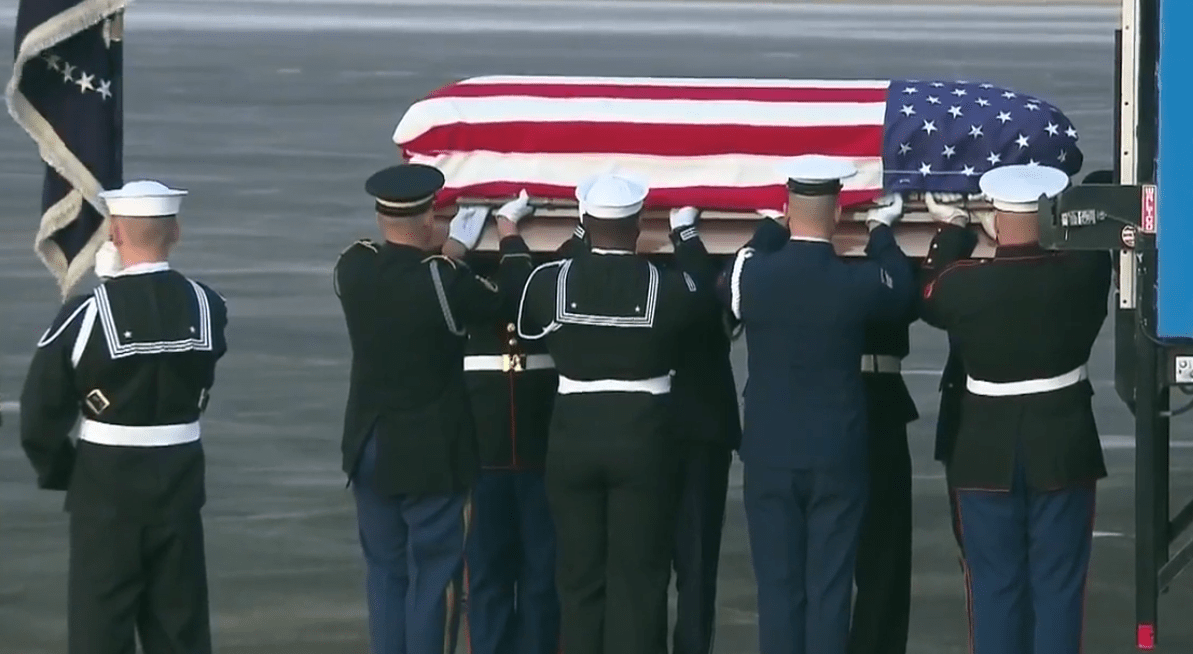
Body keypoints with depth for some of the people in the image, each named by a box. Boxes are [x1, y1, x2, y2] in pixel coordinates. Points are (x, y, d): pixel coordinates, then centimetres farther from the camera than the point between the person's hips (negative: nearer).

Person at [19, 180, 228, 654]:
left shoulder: (87, 314, -16)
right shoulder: (206, 307, -4)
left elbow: (41, 414, -12)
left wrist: (59, 472, 6)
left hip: (107, 489, -3)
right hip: (180, 482, 4)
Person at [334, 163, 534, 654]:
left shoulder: (353, 269, -7)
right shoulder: (442, 281, -21)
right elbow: (509, 298, -8)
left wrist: (455, 245, 19)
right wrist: (509, 231, 7)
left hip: (370, 449, 5)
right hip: (431, 455, -5)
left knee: (385, 573, 14)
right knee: (434, 574, 3)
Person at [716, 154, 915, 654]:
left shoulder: (752, 275, -9)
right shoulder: (859, 282, -12)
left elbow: (724, 284, 16)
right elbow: (905, 293, 11)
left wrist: (770, 229, 26)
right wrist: (881, 232, 24)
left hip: (769, 455, 1)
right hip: (837, 457, -1)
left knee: (778, 587, 5)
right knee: (829, 589, 2)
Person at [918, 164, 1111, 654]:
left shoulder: (962, 283, -12)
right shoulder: (1083, 274, -10)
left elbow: (928, 297, 12)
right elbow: (1094, 238, 15)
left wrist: (952, 228, 25)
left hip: (988, 455, 0)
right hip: (1063, 452, 0)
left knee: (995, 585, 8)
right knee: (1058, 585, 5)